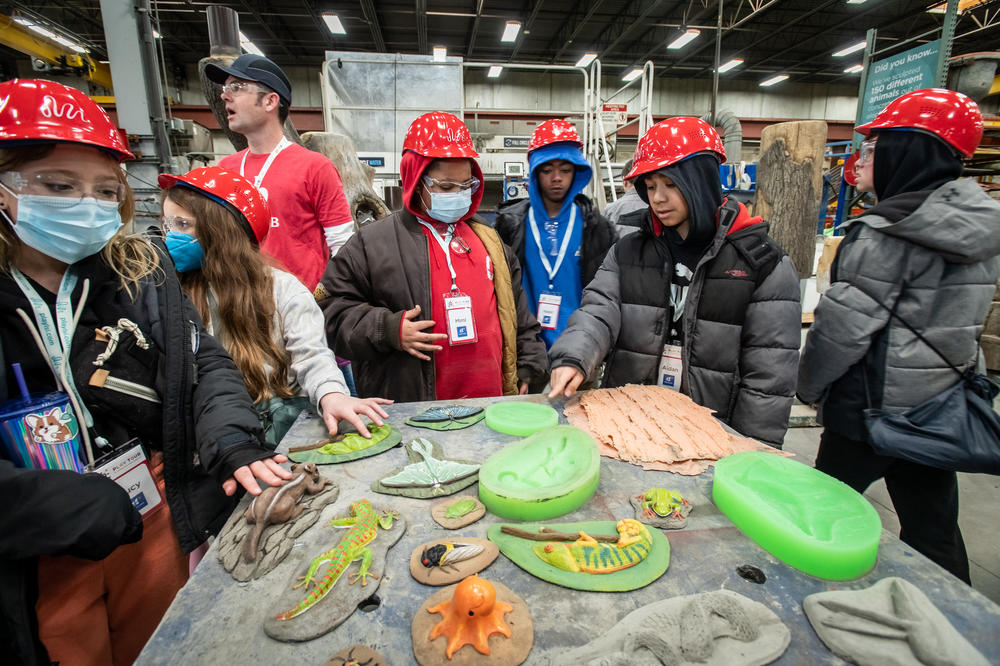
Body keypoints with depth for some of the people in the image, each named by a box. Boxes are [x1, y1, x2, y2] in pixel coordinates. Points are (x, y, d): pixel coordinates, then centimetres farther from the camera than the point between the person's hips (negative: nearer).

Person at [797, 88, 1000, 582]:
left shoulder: (884, 234, -19)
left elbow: (845, 325, -18)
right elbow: (958, 318, 12)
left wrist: (808, 385, -5)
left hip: (872, 406, -8)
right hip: (941, 406, 8)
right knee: (933, 523, 20)